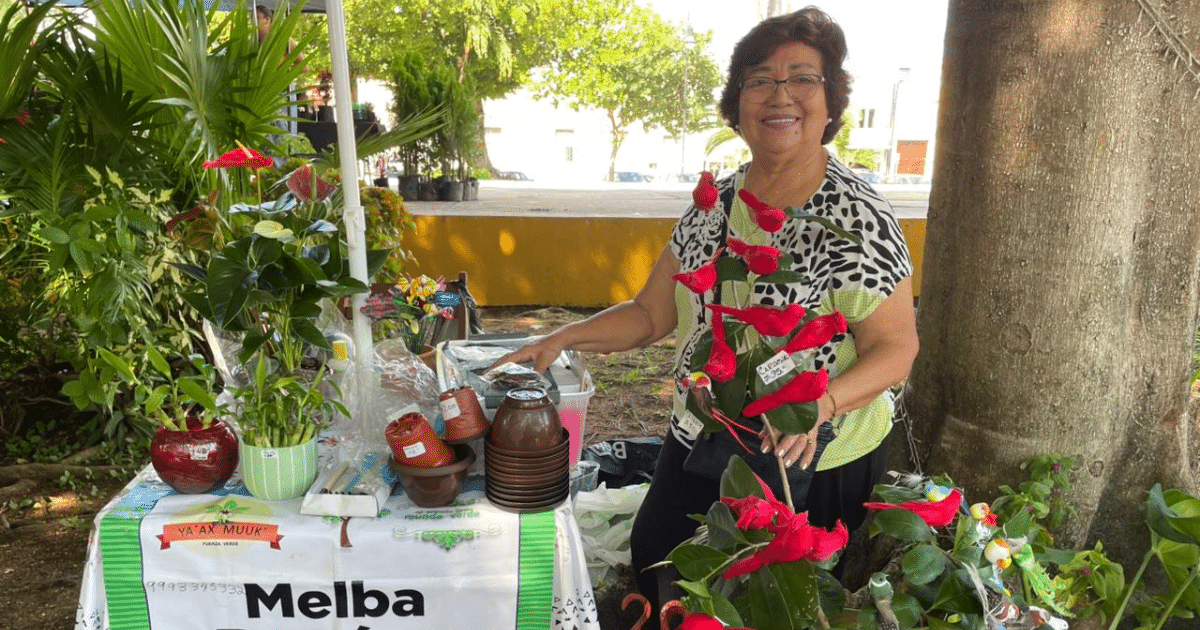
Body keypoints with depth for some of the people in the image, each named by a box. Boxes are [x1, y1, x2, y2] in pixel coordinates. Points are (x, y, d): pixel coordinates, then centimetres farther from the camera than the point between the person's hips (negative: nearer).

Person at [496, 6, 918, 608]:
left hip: (810, 467, -5)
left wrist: (821, 402, -32)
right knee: (655, 568, 23)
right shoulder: (714, 203, -1)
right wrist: (561, 339, -10)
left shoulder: (857, 218, -17)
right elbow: (651, 313, 3)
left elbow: (896, 346, -14)